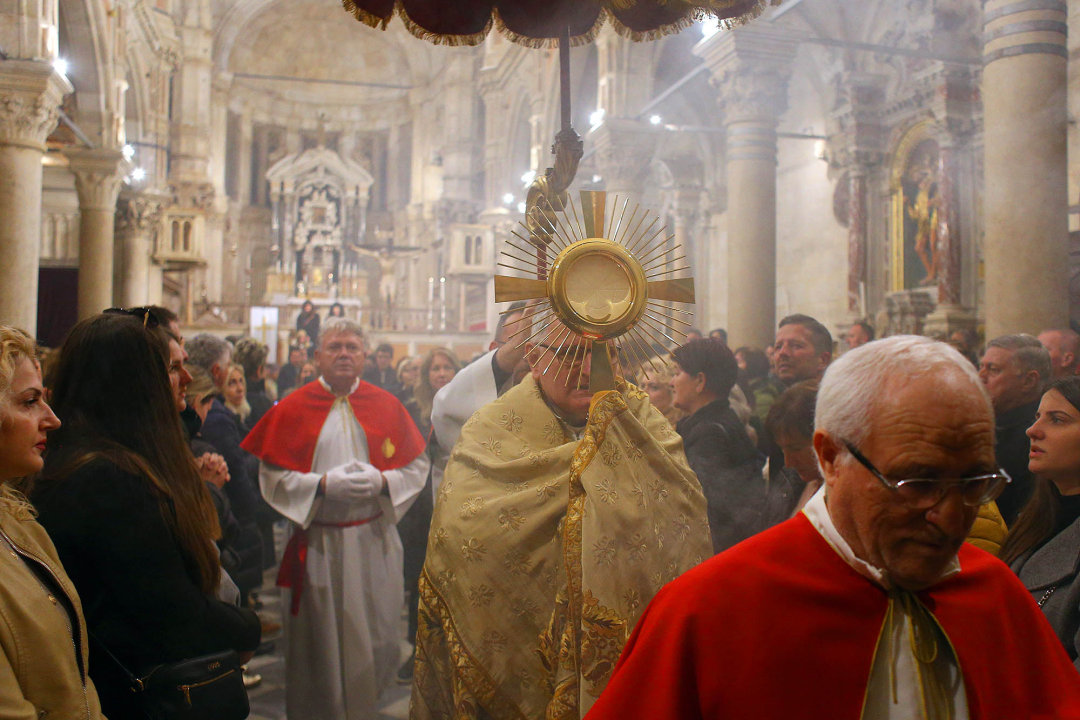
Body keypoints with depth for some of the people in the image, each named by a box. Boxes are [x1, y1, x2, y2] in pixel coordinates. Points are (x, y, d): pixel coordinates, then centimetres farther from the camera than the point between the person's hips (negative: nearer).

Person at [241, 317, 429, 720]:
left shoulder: (387, 406, 5)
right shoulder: (292, 409, 0)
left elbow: (417, 466, 5)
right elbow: (272, 477, -3)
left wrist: (381, 481, -13)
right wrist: (324, 484, -17)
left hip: (375, 540, 2)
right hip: (316, 546, -2)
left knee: (378, 640, 9)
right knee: (320, 644, 6)